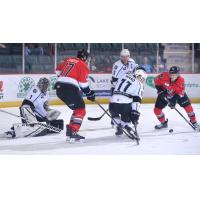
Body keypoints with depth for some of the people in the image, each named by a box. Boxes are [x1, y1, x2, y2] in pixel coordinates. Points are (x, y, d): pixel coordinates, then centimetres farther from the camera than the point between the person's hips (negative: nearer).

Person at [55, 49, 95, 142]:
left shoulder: (68, 60, 20)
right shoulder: (83, 65, 1)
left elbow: (58, 70, 29)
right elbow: (83, 82, -5)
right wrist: (89, 93, 6)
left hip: (59, 87, 8)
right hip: (70, 88, -8)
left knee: (77, 108, 21)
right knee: (80, 110, 0)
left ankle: (69, 130, 17)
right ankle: (73, 133, -15)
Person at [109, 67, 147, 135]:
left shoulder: (124, 76, 19)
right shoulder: (139, 84, 6)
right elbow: (137, 99, -4)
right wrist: (135, 112, -6)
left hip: (112, 104, 4)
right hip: (125, 106, -4)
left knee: (114, 112, 35)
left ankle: (119, 127, 23)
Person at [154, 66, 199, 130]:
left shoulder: (181, 80, -30)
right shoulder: (164, 76, -30)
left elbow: (180, 93, -30)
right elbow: (157, 81, -11)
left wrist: (173, 101, -39)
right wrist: (160, 89, -19)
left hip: (177, 93, -1)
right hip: (164, 94, 1)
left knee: (187, 106, -10)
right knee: (157, 110, -6)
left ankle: (194, 122, 10)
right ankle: (163, 123, 19)